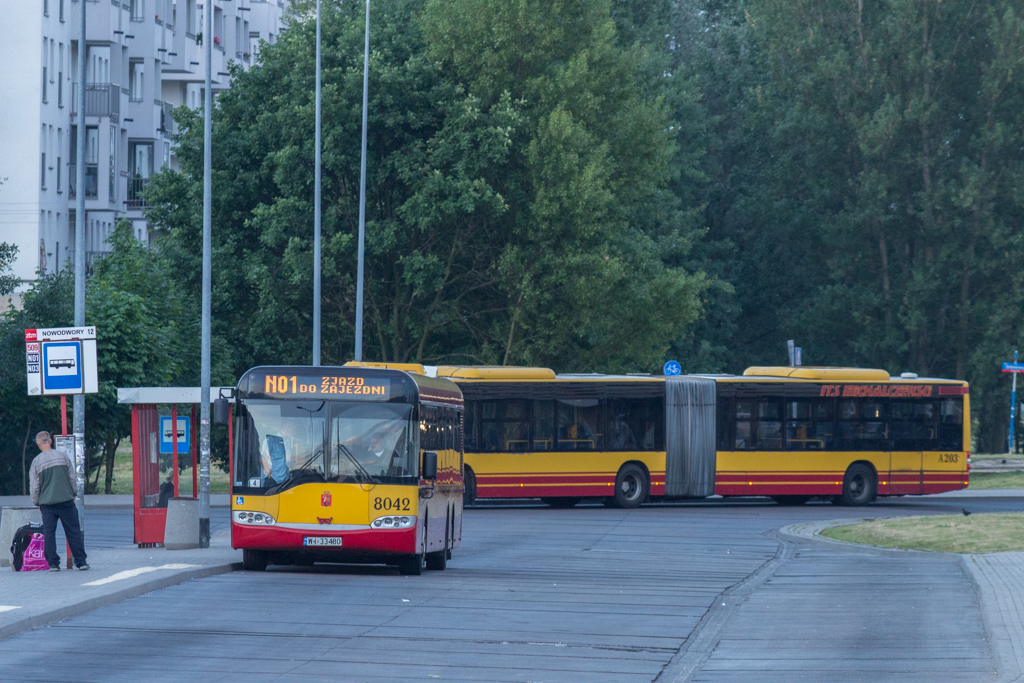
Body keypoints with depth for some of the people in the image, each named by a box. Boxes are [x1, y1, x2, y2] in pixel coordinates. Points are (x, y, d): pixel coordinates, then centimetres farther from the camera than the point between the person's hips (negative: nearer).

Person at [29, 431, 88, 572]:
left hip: (47, 503, -1)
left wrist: (37, 502, 14)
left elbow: (34, 486, 1)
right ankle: (80, 561, 3)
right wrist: (73, 494, 17)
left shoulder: (37, 461, -3)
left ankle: (53, 563, 1)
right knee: (73, 531, 4)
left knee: (49, 534, 5)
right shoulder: (62, 456, 0)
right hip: (66, 501, 1)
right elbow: (72, 477, 5)